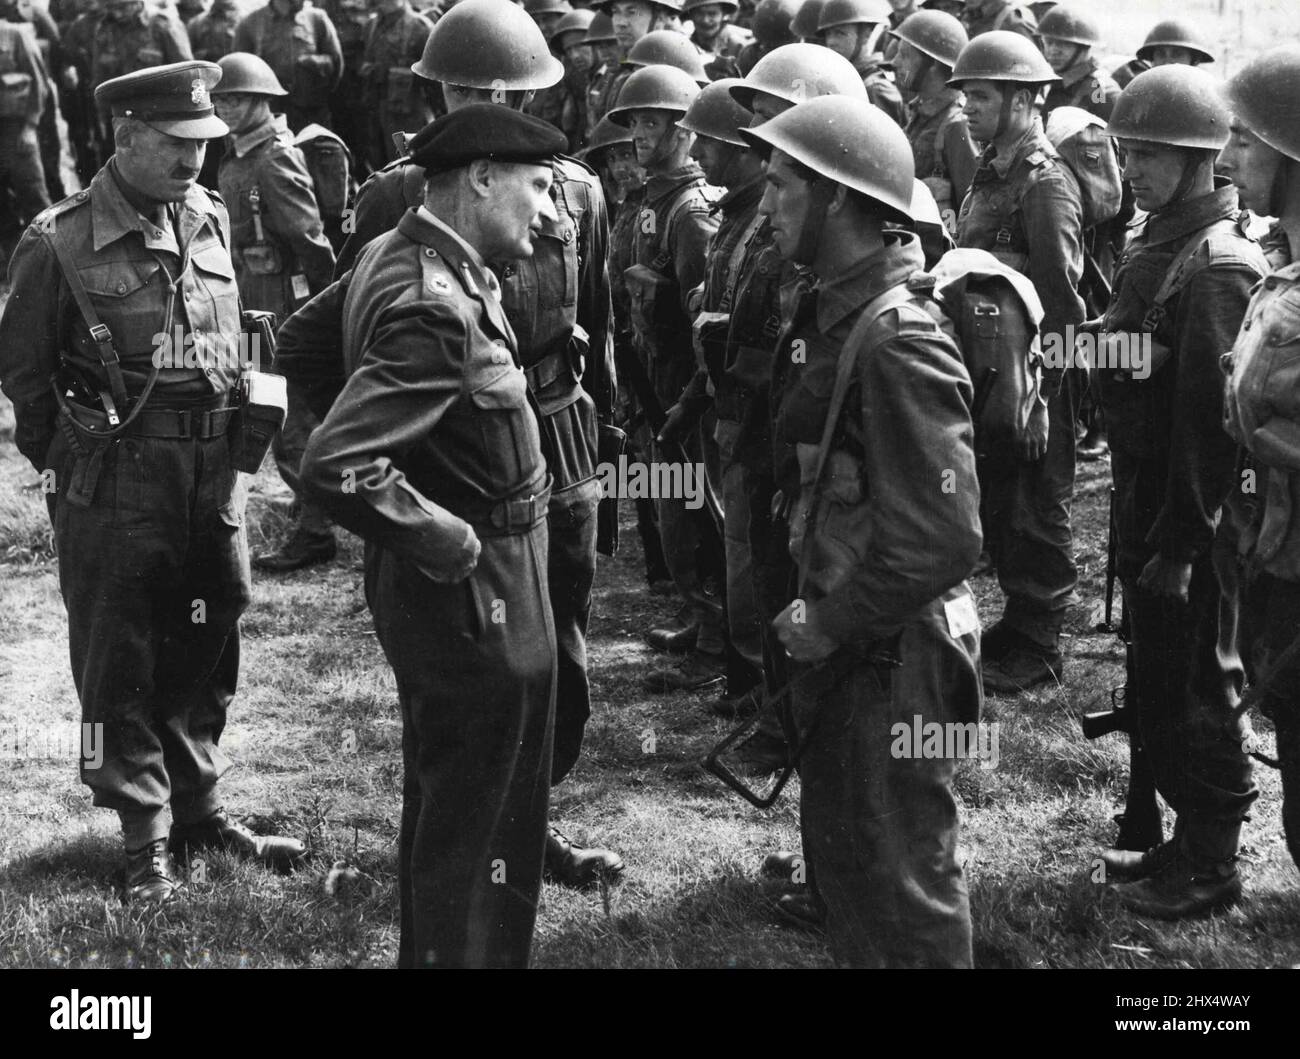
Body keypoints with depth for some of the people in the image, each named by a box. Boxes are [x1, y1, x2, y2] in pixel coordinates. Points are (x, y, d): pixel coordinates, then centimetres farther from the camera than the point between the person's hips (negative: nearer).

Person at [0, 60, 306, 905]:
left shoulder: (213, 219, 5)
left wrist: (242, 417, 13)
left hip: (214, 477, 5)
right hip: (116, 484, -5)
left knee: (207, 654, 15)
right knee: (122, 669, 4)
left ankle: (200, 807, 30)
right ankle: (147, 839, 15)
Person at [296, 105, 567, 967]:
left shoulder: (393, 253, 4)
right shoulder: (437, 308, -27)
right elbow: (335, 467, -35)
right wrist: (449, 544, -22)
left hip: (451, 591, 11)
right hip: (479, 597, -11)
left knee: (441, 806, 25)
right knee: (476, 832, 4)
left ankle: (430, 947, 42)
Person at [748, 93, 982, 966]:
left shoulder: (898, 344, -23)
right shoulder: (832, 317, 7)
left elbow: (943, 538, -26)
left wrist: (830, 624, -17)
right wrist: (816, 615, 7)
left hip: (892, 662, -9)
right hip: (842, 643, 9)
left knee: (902, 892, 6)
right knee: (839, 860, 22)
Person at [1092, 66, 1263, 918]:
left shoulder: (1220, 263, -19)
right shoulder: (1159, 240, 10)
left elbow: (1213, 416, -23)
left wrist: (1180, 542, -22)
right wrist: (1140, 525, 15)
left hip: (1191, 518, -9)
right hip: (1148, 501, 9)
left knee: (1196, 694, 3)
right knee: (1157, 684, 17)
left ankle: (1212, 867, 16)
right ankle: (1187, 840, 31)